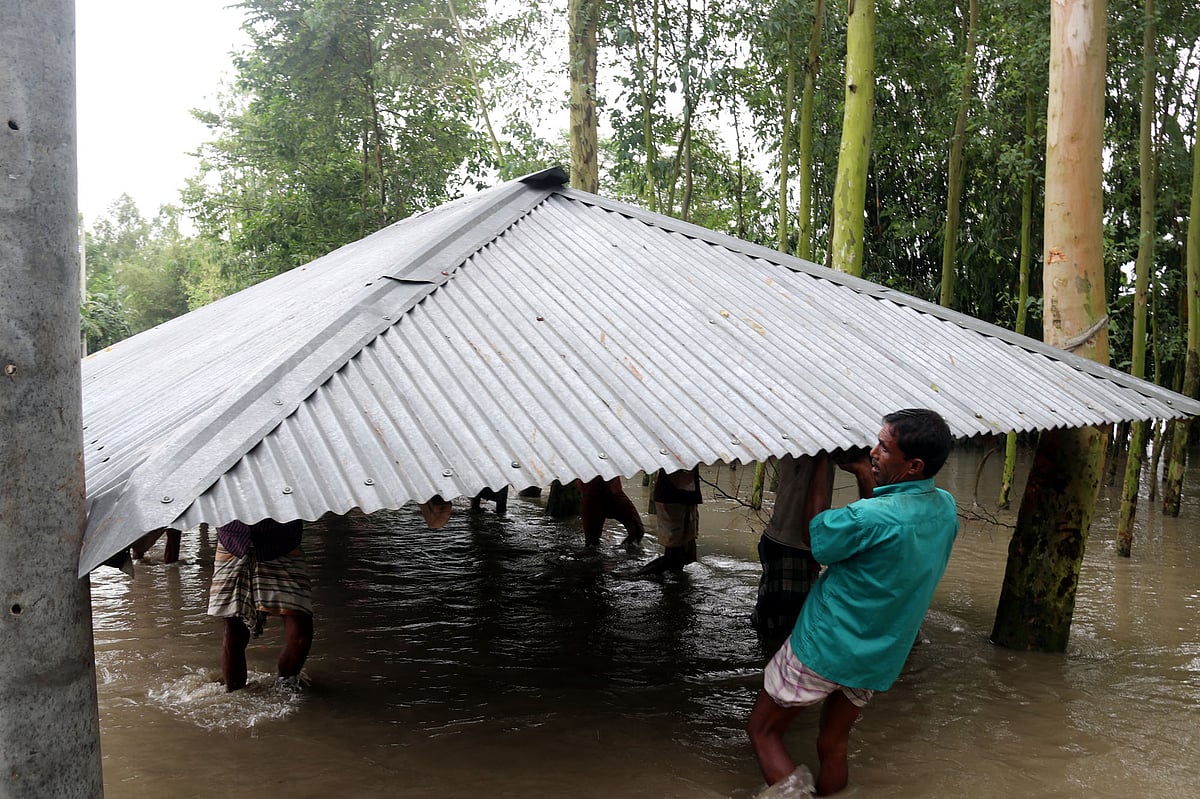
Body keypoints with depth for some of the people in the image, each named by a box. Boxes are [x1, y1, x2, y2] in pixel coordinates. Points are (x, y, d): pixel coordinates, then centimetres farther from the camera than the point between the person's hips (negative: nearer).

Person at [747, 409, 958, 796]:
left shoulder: (872, 518, -30)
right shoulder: (945, 508, -6)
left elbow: (814, 535, -12)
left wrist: (821, 466, -6)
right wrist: (869, 479, 12)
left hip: (825, 647, -7)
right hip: (879, 658, 7)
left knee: (763, 730, 10)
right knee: (833, 746, 21)